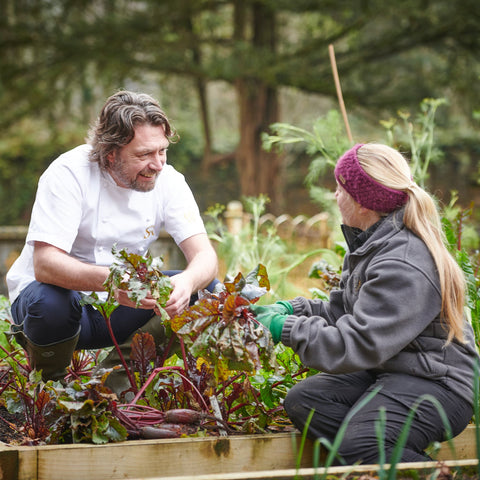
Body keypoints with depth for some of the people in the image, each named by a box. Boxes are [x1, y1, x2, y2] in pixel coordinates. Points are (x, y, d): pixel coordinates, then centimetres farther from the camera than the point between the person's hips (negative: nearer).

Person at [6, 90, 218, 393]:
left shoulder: (168, 181, -8)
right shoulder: (69, 174, -22)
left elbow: (204, 255, -14)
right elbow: (45, 264, -31)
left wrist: (187, 281, -40)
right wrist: (109, 279, -50)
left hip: (123, 305, 4)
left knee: (206, 290, -15)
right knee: (49, 301, -38)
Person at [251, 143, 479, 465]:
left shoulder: (403, 266, -23)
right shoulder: (370, 244, 10)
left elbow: (357, 344, -26)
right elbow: (342, 311, 20)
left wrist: (285, 328, -16)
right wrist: (289, 309, 6)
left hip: (436, 381, -10)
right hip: (385, 370, 10)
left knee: (359, 447, -31)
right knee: (303, 401, -10)